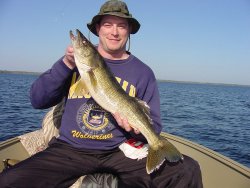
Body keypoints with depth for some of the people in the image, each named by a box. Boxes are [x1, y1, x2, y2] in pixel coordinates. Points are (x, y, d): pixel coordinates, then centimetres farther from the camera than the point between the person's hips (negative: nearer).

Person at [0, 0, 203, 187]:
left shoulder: (143, 73, 4)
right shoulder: (77, 58, 6)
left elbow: (154, 126, 5)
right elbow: (38, 101, 1)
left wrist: (138, 128, -18)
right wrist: (66, 64, -12)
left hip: (121, 150, 0)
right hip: (70, 148, 1)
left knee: (188, 171, -20)